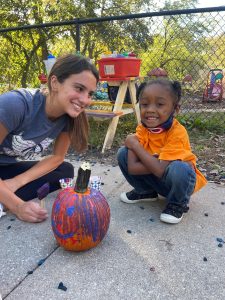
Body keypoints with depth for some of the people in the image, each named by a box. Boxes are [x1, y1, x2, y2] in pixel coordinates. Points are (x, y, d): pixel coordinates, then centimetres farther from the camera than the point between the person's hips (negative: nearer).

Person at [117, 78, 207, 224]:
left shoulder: (178, 133, -29)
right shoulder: (142, 129, -14)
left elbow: (160, 169, -35)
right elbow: (132, 168, -23)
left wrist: (135, 144, -28)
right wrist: (158, 161, -32)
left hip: (179, 179, -4)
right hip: (155, 179, 5)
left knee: (178, 168, -39)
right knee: (123, 153, -13)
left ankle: (179, 203, -4)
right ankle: (146, 192, 11)